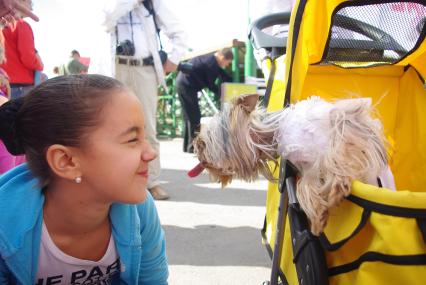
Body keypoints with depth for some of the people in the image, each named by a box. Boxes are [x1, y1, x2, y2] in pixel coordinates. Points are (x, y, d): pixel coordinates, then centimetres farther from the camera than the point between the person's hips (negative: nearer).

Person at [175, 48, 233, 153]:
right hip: (187, 86, -10)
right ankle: (192, 147, -2)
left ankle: (187, 146, 20)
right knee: (194, 117, -5)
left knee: (189, 117, 14)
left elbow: (224, 76, 20)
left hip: (182, 83, 10)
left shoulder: (211, 59, 13)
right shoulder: (211, 64, -17)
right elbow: (211, 85, -11)